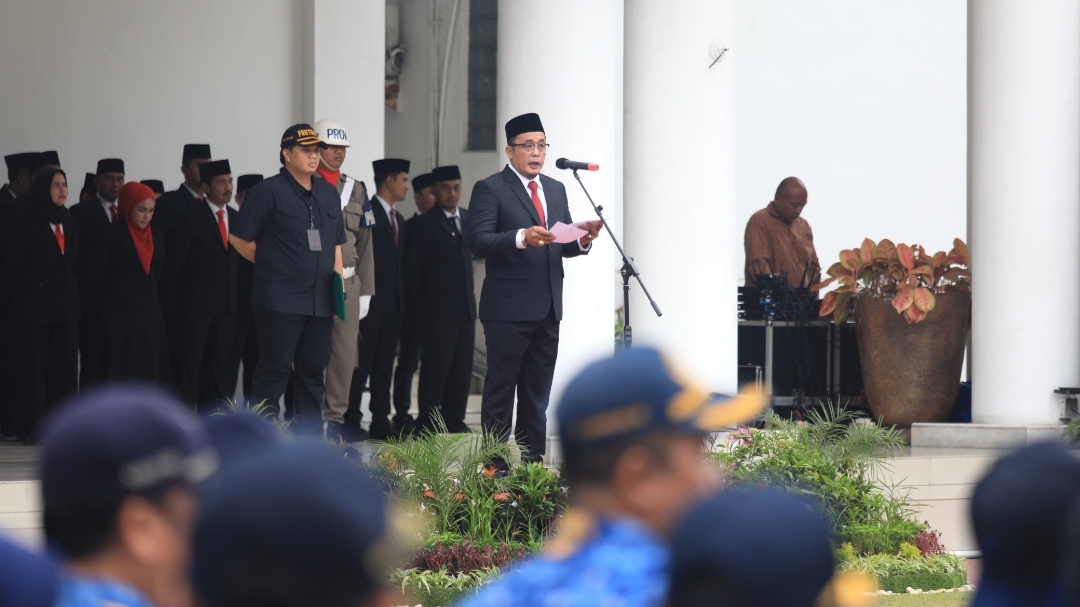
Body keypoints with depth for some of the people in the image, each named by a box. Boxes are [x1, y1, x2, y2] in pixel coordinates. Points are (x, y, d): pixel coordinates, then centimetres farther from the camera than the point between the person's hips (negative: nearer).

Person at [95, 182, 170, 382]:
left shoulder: (155, 234, 10)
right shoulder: (113, 234, -8)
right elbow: (99, 272, -5)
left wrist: (149, 295, 13)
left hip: (149, 311, 6)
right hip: (120, 311, -6)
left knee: (149, 370, 3)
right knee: (120, 371, -7)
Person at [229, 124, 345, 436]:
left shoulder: (328, 193, 15)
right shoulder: (268, 191, -4)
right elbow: (239, 238, -3)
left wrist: (337, 282, 11)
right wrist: (269, 264, 4)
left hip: (320, 301, 6)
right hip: (281, 301, -6)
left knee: (313, 371, 8)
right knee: (274, 370, -6)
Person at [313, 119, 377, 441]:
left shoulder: (356, 190, 13)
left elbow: (365, 244, 14)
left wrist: (365, 291, 9)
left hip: (347, 284, 3)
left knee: (344, 354, -1)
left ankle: (334, 420, 5)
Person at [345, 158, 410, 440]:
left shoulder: (399, 220, 19)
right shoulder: (366, 213, -9)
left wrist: (403, 298, 12)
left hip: (392, 303, 8)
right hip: (369, 301, -8)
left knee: (384, 364, 8)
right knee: (361, 362, -6)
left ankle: (380, 420, 10)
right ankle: (352, 421, -3)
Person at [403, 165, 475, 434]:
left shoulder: (468, 219, 13)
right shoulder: (425, 224, -5)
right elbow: (412, 268, -4)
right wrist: (416, 307, -4)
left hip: (465, 307, 6)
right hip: (438, 308, -6)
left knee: (462, 366, 7)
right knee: (436, 366, -4)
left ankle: (454, 419, 14)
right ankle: (427, 421, 2)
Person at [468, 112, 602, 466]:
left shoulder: (556, 190, 17)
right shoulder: (490, 190, -4)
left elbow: (565, 246, 16)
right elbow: (478, 242, -16)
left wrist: (584, 239, -7)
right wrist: (521, 237, -30)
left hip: (547, 310, 7)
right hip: (508, 310, -7)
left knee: (538, 396, 11)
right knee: (500, 393, -2)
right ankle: (496, 470, -1)